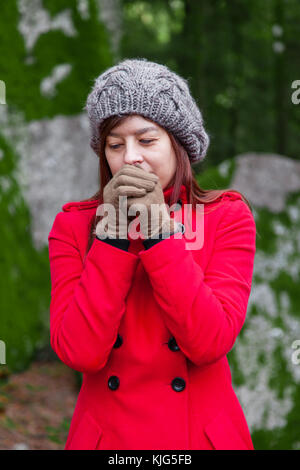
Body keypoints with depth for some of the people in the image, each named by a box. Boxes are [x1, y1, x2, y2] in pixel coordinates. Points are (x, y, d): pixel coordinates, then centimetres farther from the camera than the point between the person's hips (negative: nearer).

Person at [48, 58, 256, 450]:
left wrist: (158, 229, -20)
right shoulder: (73, 225, -4)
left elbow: (209, 343, -19)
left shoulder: (227, 216, -6)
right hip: (105, 435, 1)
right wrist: (113, 232, -19)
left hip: (201, 433, -1)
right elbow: (81, 352, -16)